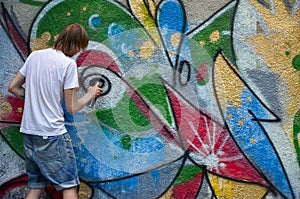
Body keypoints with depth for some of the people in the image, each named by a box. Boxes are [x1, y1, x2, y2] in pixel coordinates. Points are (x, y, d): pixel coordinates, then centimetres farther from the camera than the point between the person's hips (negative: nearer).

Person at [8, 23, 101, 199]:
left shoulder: (34, 56, 7)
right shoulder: (68, 64, -11)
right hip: (52, 133, -6)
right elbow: (72, 107, -9)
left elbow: (13, 87, 12)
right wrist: (91, 94, 8)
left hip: (29, 131, 7)